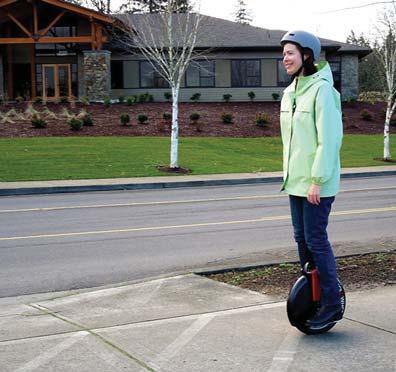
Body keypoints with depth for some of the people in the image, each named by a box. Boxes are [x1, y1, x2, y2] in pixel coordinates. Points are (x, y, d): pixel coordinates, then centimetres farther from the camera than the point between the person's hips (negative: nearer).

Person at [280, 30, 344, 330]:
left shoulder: (322, 90, -14)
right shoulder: (290, 93, 12)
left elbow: (329, 139, -18)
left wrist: (317, 180, -20)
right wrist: (289, 174, 16)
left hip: (317, 182, -8)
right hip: (296, 180, 8)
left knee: (315, 239, -5)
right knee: (302, 237, 13)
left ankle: (332, 303, 5)